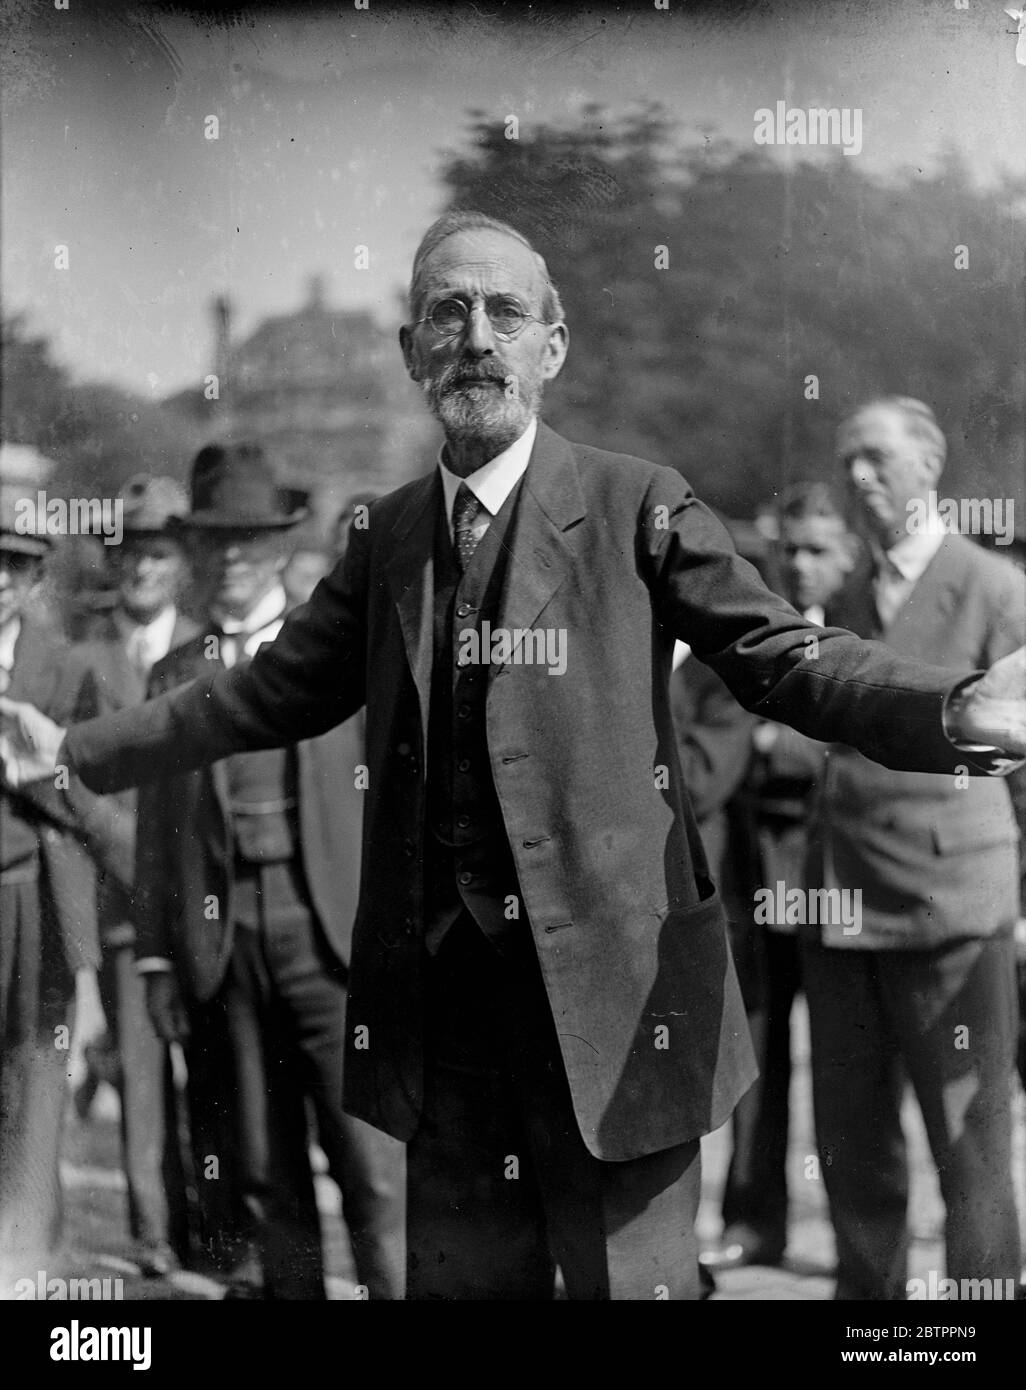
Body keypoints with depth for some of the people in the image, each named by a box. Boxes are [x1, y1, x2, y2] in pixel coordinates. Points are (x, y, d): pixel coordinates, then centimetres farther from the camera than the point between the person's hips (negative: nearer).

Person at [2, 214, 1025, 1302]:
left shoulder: (636, 508, -3)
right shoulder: (390, 536, 11)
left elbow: (780, 658, -8)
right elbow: (276, 689, 19)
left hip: (608, 982, -4)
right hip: (442, 997, 5)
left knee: (628, 1281, 1)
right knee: (459, 1274, 13)